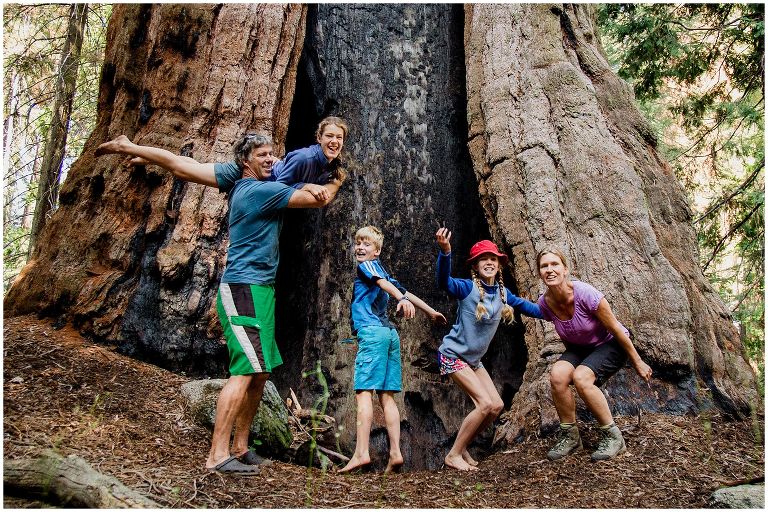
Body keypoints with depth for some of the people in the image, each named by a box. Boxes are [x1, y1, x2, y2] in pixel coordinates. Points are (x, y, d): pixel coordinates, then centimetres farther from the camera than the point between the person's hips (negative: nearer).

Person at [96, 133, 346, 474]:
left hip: (258, 291, 10)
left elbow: (179, 165, 14)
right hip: (244, 289, -10)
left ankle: (239, 447, 19)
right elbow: (320, 199, -5)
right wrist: (339, 179, 12)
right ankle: (218, 455, -11)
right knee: (245, 372, -13)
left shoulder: (237, 180, 14)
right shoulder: (264, 190, -11)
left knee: (260, 373, 11)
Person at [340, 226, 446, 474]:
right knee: (387, 396, 4)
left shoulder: (366, 266, 5)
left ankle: (361, 453, -18)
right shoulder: (380, 270, 26)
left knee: (363, 391, -12)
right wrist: (431, 311, 37)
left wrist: (402, 300, -32)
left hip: (372, 332, -8)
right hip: (390, 334, 8)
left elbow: (384, 283, -14)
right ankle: (395, 454, 0)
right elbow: (404, 290, 30)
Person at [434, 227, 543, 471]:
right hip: (453, 355, -8)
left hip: (474, 359, 8)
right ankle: (453, 455, -3)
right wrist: (445, 252, -55)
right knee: (485, 404, -16)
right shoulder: (468, 288, -19)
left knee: (497, 406, 3)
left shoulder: (502, 293, 0)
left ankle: (462, 447, 19)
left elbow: (523, 305, 17)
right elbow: (444, 282, -39)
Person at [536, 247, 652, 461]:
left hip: (611, 345, -4)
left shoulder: (584, 293, -30)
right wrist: (570, 359, 16)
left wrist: (638, 363, -11)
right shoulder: (545, 303, -14)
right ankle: (569, 435, -7)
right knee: (557, 374, -25)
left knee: (581, 377, -31)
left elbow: (615, 329, -19)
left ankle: (613, 436, -11)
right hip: (580, 348, 5)